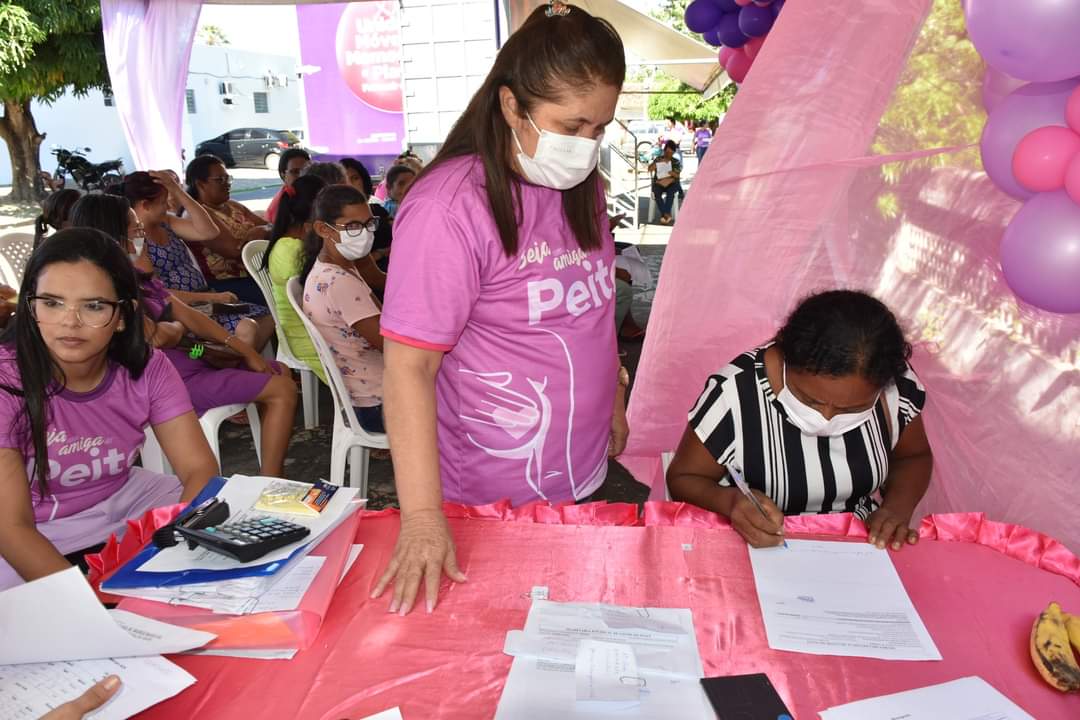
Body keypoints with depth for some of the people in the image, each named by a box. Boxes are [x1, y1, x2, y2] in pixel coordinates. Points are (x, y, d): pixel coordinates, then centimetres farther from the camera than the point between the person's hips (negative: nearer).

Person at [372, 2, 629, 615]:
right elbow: (409, 364, -23)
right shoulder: (451, 208, -23)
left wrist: (614, 402, 15)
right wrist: (422, 515, -26)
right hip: (488, 498, -6)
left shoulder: (581, 189, 2)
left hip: (580, 478, 7)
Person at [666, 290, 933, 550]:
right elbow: (684, 479, -9)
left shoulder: (898, 385, -12)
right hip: (758, 551, -3)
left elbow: (913, 457, 7)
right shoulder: (734, 394, -23)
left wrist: (897, 507, -11)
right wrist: (730, 501, -28)